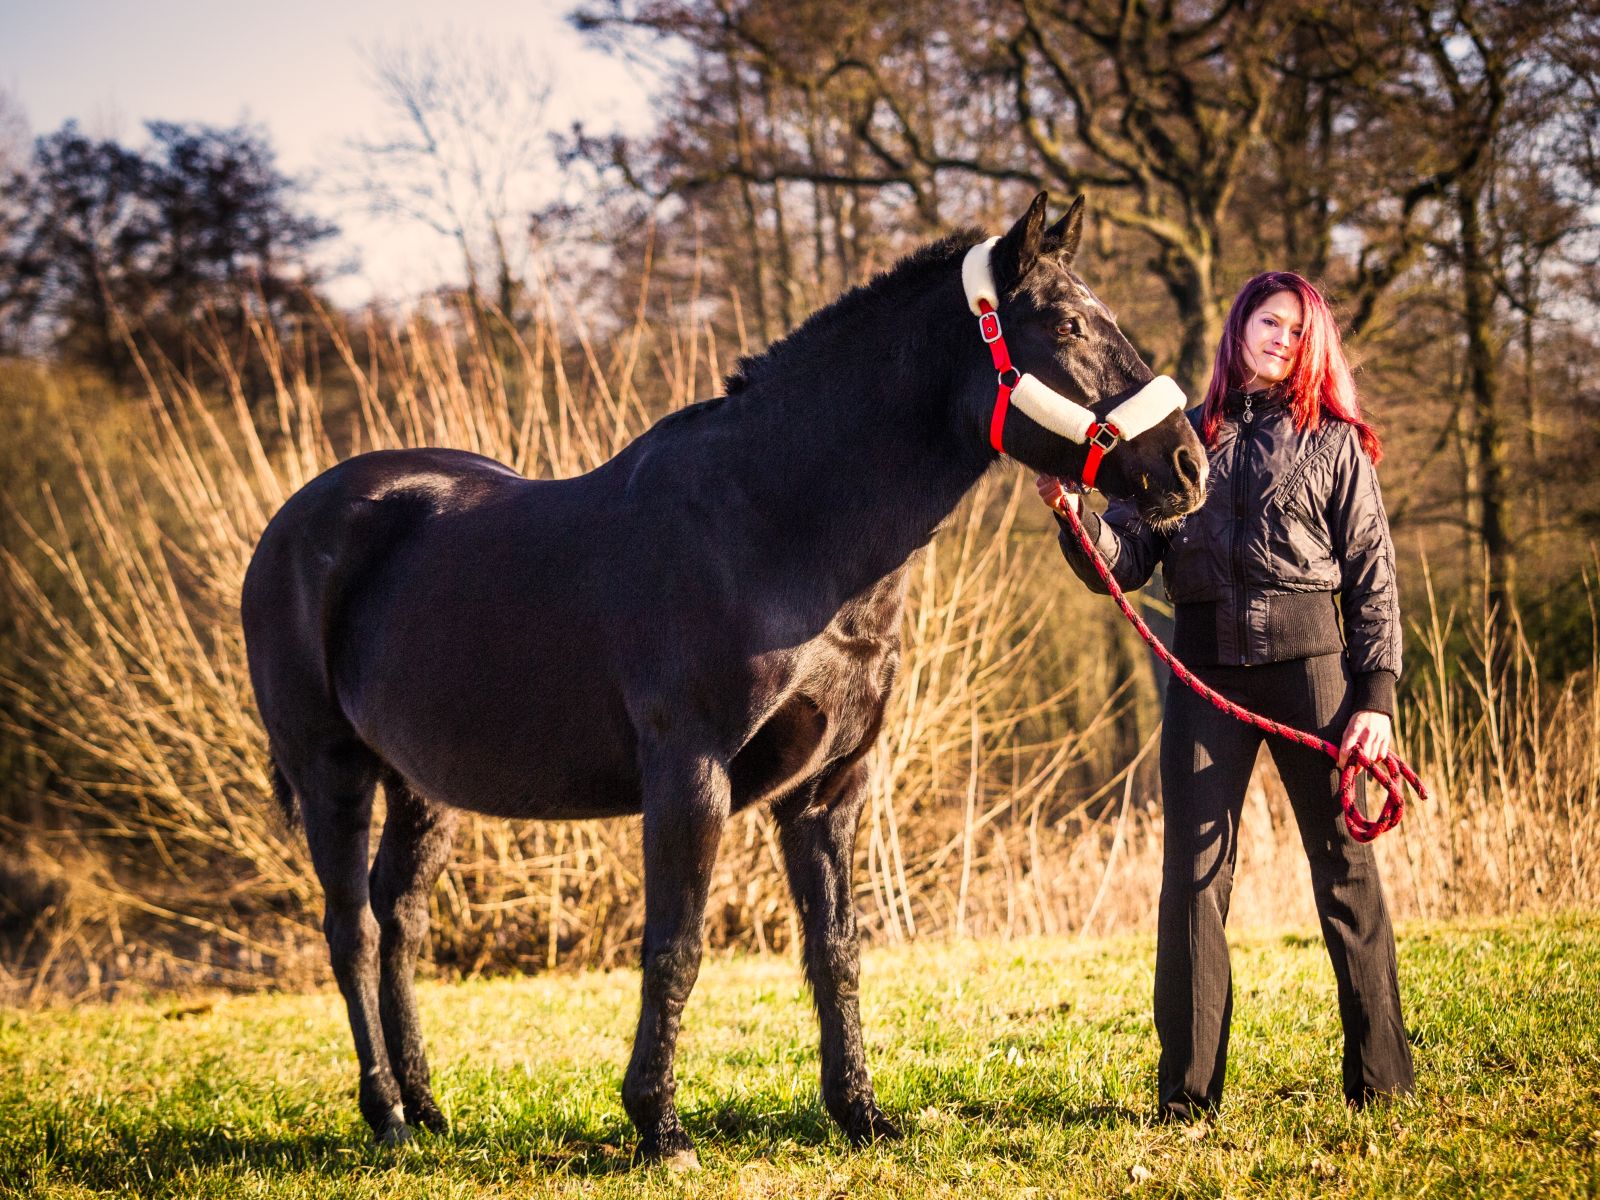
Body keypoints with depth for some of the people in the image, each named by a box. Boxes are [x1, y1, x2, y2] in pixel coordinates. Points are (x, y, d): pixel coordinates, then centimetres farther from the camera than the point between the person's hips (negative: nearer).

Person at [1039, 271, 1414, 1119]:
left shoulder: (1335, 444, 8)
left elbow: (1373, 576, 3)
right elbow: (1123, 565, 7)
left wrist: (1375, 696, -6)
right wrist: (1071, 513, -12)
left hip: (1308, 664, -1)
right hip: (1207, 670, 1)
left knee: (1344, 861, 1)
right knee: (1194, 874, -1)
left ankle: (1380, 1078, 9)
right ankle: (1188, 1093, 4)